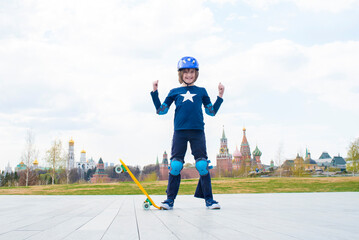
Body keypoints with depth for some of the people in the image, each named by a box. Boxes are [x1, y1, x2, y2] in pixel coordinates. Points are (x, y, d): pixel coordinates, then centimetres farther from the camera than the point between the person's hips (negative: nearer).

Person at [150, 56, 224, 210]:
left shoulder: (201, 91, 17)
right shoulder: (174, 92, 16)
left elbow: (212, 112, 19)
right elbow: (161, 110, 13)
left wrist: (220, 96, 11)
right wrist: (155, 92, 8)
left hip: (197, 131, 0)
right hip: (179, 131, 0)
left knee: (203, 165, -4)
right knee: (175, 165, -4)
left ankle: (208, 199, 6)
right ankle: (170, 199, 5)